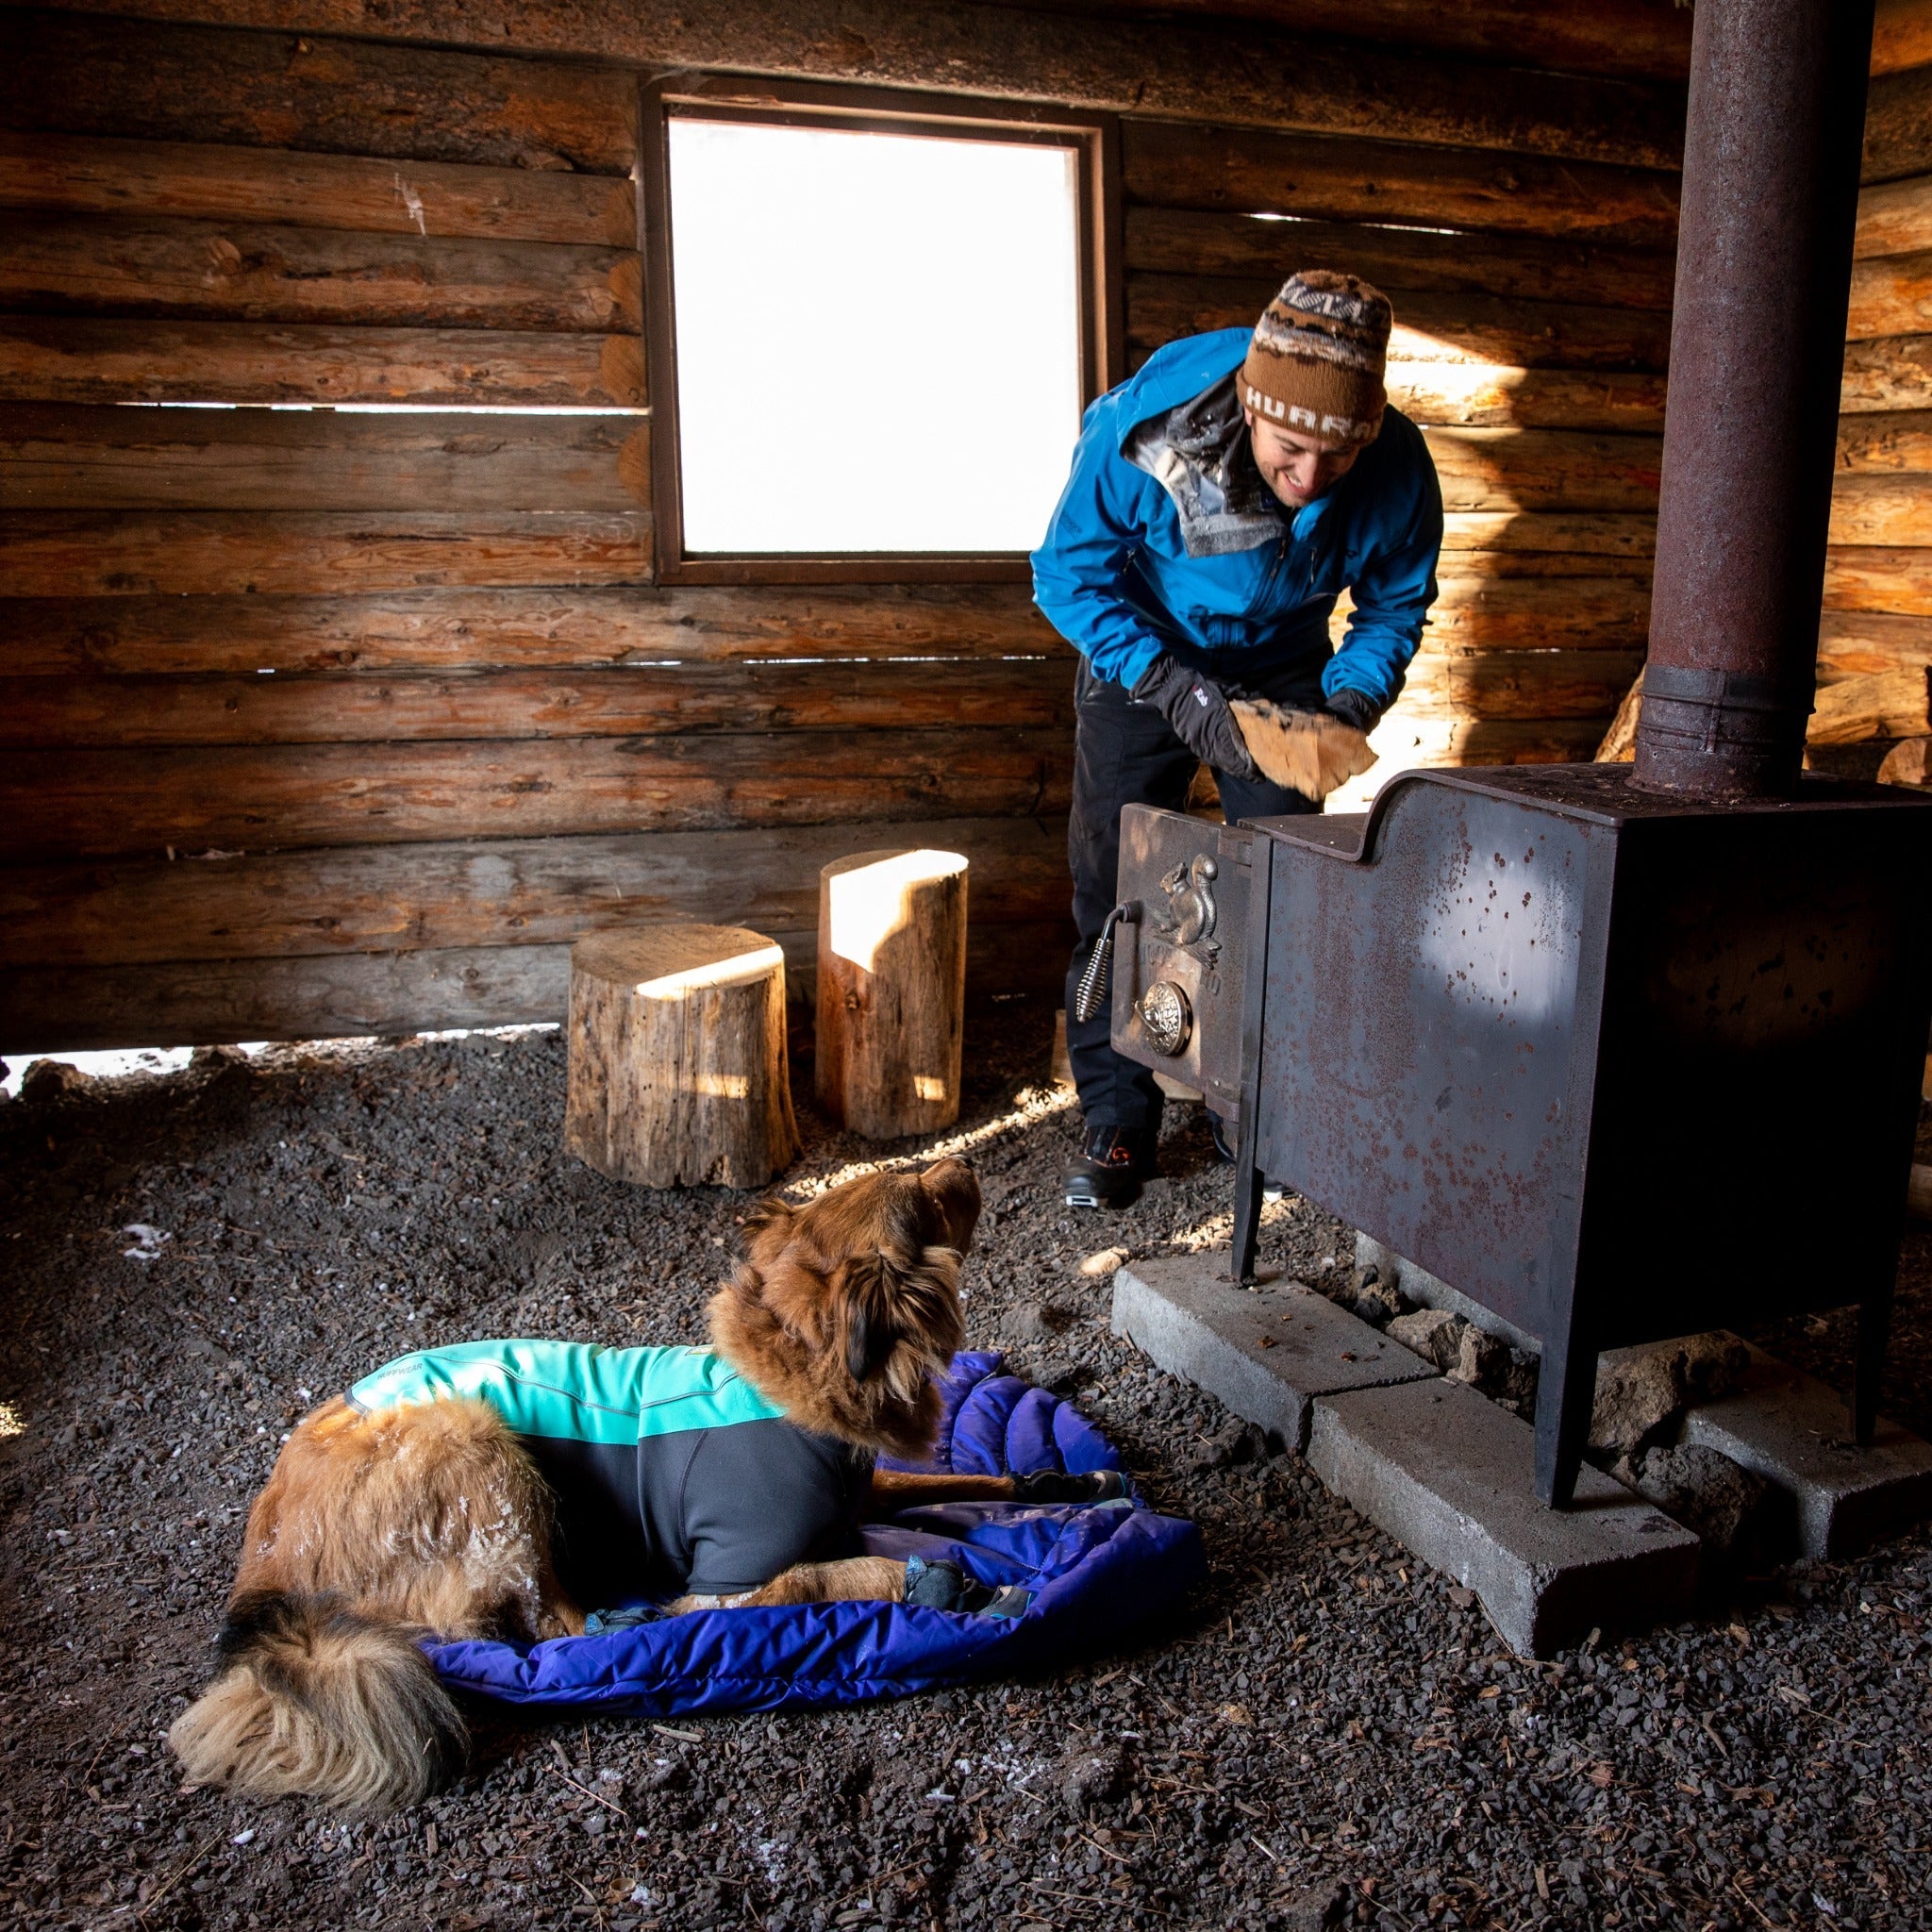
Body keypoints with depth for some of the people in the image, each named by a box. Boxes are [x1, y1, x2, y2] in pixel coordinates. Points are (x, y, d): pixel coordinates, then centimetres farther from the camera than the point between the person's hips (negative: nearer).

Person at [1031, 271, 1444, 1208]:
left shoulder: (1398, 471, -24)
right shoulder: (1145, 427, -33)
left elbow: (1394, 607, -5)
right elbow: (1068, 572, -20)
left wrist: (1349, 708, -23)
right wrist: (1178, 691, -31)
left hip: (1283, 669, 2)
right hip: (1142, 661, -2)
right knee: (1114, 886, -4)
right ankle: (1117, 1115, 9)